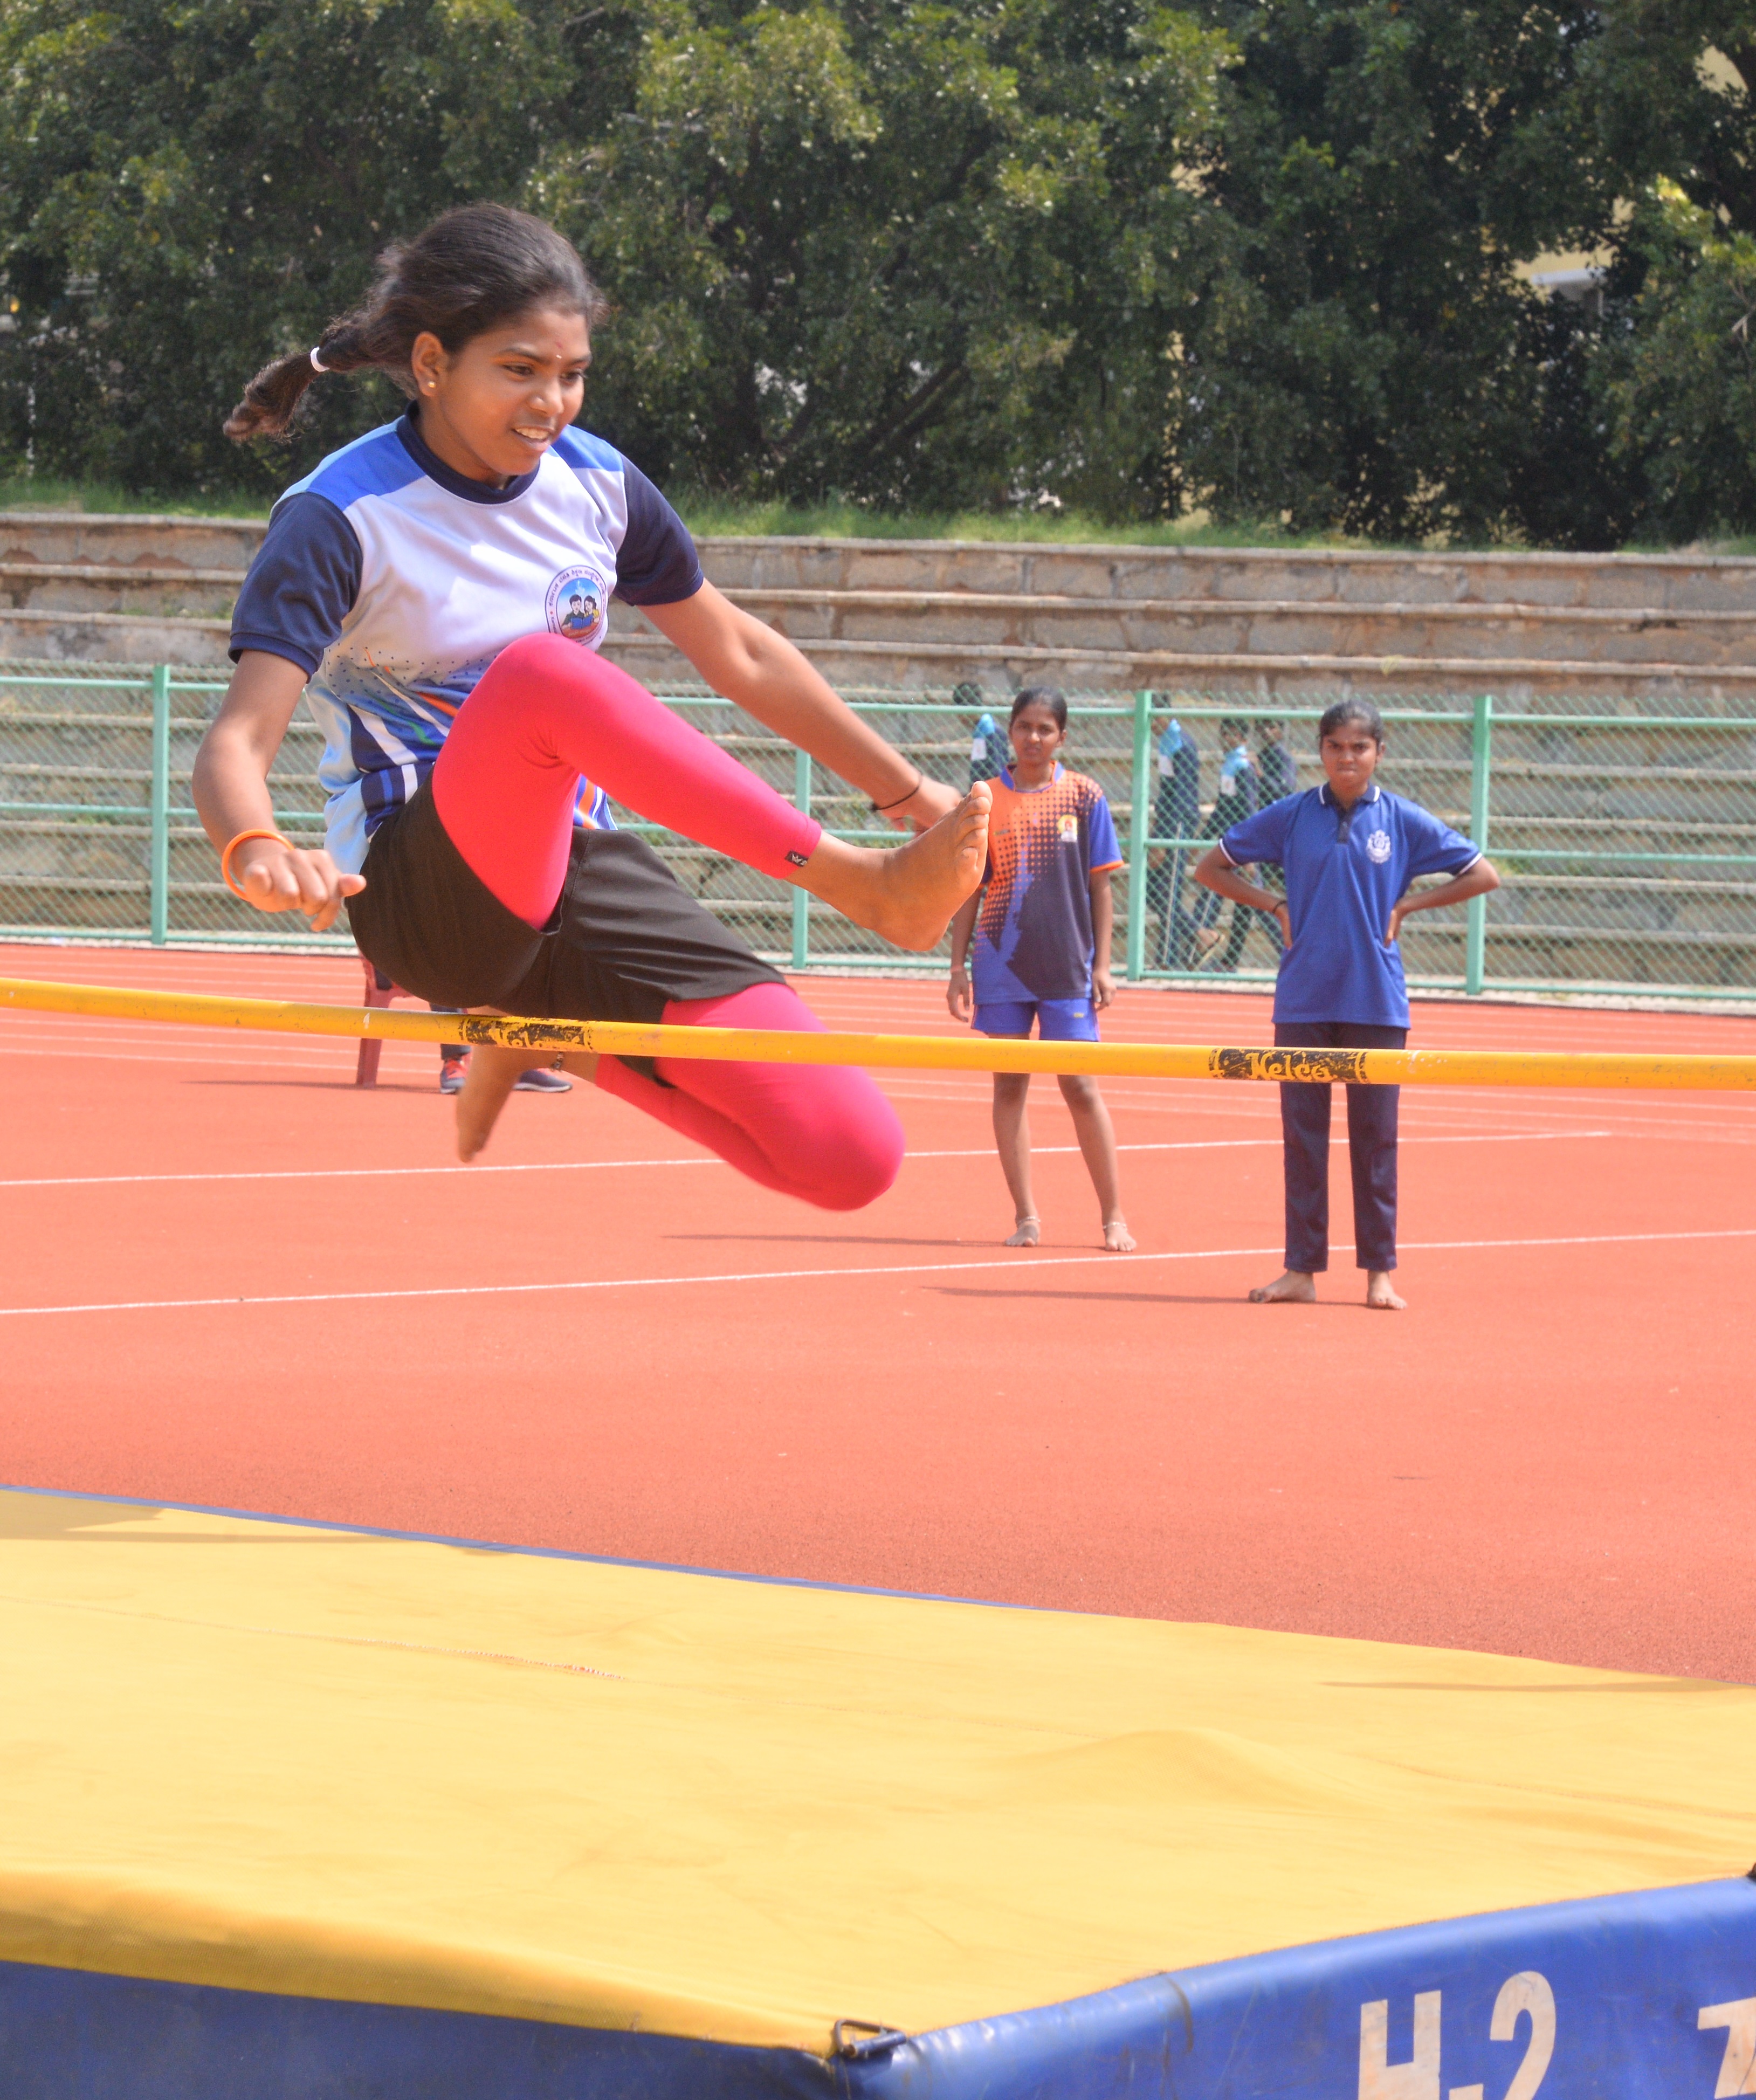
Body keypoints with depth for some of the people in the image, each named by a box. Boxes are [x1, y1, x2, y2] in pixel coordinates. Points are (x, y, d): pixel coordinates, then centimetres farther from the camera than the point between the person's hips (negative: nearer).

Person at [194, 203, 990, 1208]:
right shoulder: (341, 521, -11)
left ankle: (548, 1035, 13)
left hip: (576, 874, 6)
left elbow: (740, 655, 19)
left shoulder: (596, 484, 5)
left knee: (853, 1156, -12)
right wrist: (257, 851, -47)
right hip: (426, 893, -6)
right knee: (538, 670, -38)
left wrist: (912, 795, 20)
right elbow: (240, 741, -23)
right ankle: (870, 886, -36)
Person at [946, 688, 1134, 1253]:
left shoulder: (1084, 797, 1)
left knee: (1080, 1087, -2)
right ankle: (1026, 1216, 9)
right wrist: (958, 967, 4)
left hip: (1068, 967, -2)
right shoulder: (986, 800, 4)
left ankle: (1114, 1217, 6)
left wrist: (1102, 964, -2)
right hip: (1002, 966, 2)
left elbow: (1100, 887, 3)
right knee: (1009, 1085, 3)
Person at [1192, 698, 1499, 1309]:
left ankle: (1380, 1272, 6)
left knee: (1375, 1136, 1)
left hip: (1376, 1003, -1)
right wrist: (1276, 906, 2)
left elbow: (1482, 876, 6)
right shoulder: (1291, 816, 5)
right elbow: (1212, 867, 13)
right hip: (1303, 1001, 1)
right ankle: (1301, 1269, 7)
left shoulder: (1403, 821, 2)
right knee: (1302, 1134, 2)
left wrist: (1406, 905, -1)